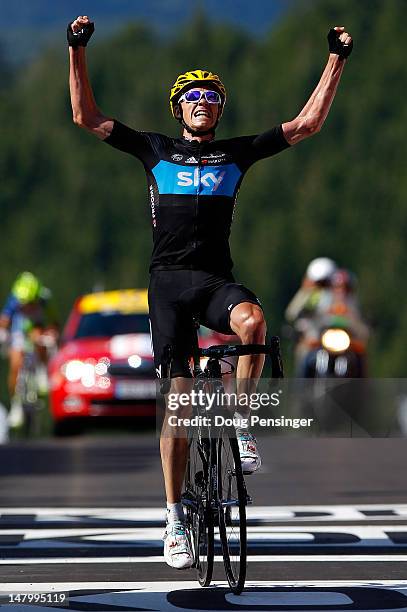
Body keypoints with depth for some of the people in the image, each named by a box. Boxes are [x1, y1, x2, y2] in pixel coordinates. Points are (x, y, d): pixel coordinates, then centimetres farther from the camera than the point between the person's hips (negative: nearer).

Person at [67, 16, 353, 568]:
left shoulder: (238, 152, 13)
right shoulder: (156, 150, 11)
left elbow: (307, 123, 10)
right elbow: (86, 116, 7)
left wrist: (337, 60, 6)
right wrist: (77, 50, -1)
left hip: (216, 278, 0)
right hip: (169, 279, 0)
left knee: (253, 321, -37)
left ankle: (241, 425, -16)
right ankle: (175, 519, 2)